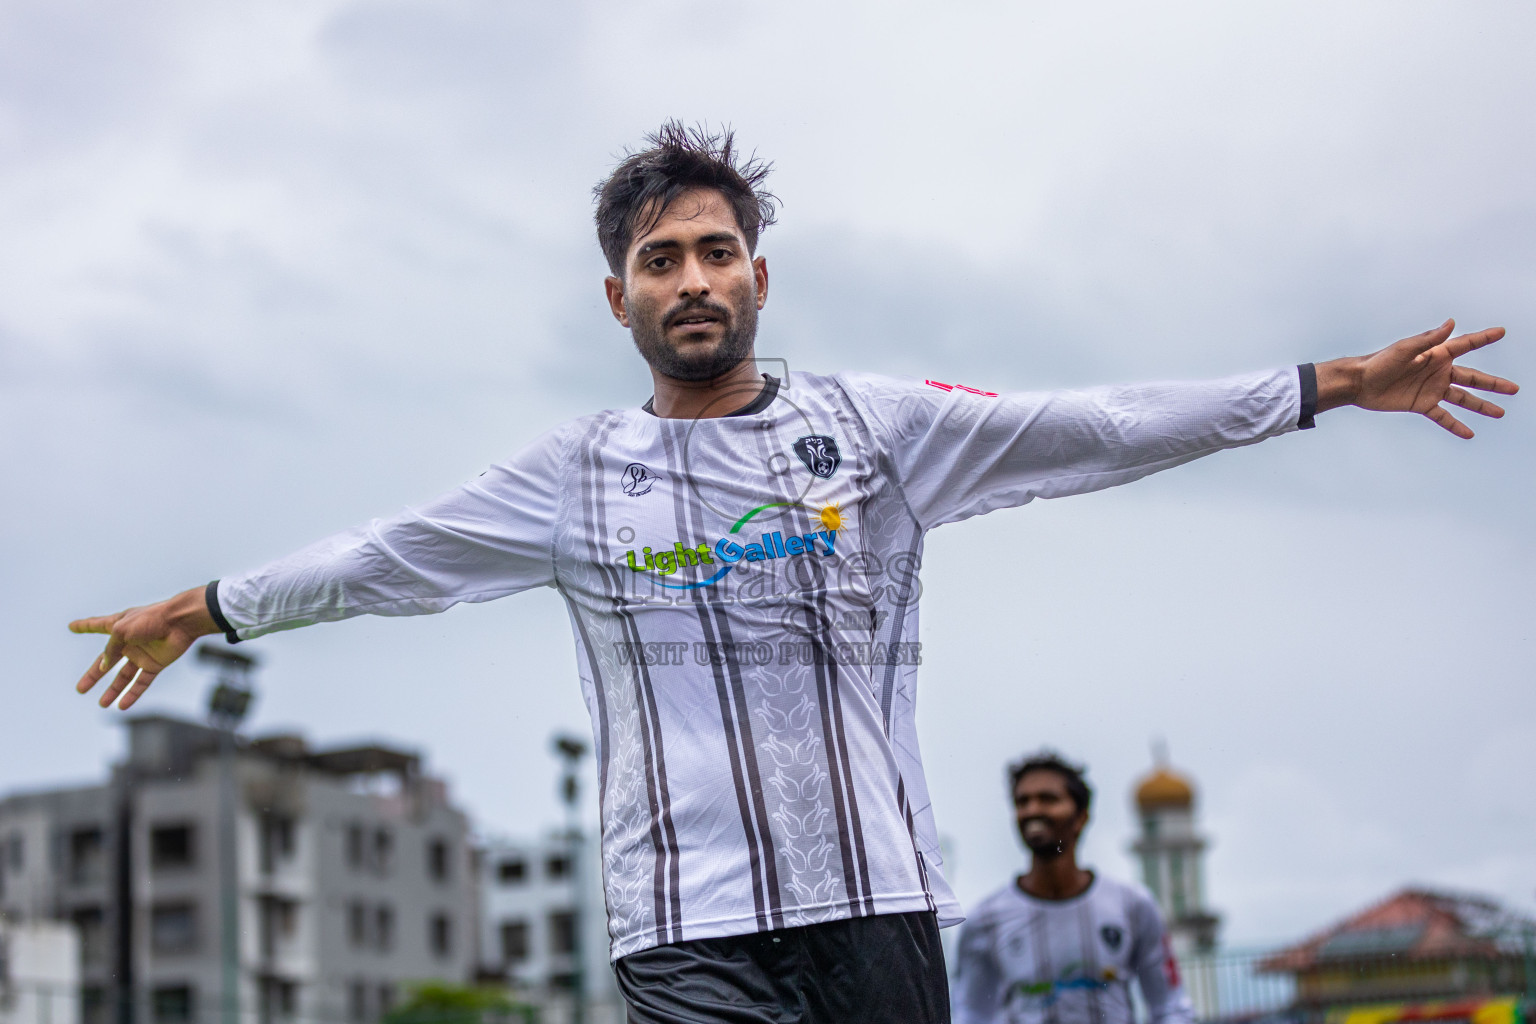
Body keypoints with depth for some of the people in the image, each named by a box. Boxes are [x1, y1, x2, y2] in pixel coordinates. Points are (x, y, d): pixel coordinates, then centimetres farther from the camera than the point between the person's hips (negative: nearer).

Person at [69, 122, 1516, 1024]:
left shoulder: (872, 425, 8)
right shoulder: (577, 474, 11)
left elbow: (1086, 430, 5)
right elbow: (382, 558, 21)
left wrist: (1332, 385, 0)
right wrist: (204, 609, 27)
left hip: (878, 904, 1)